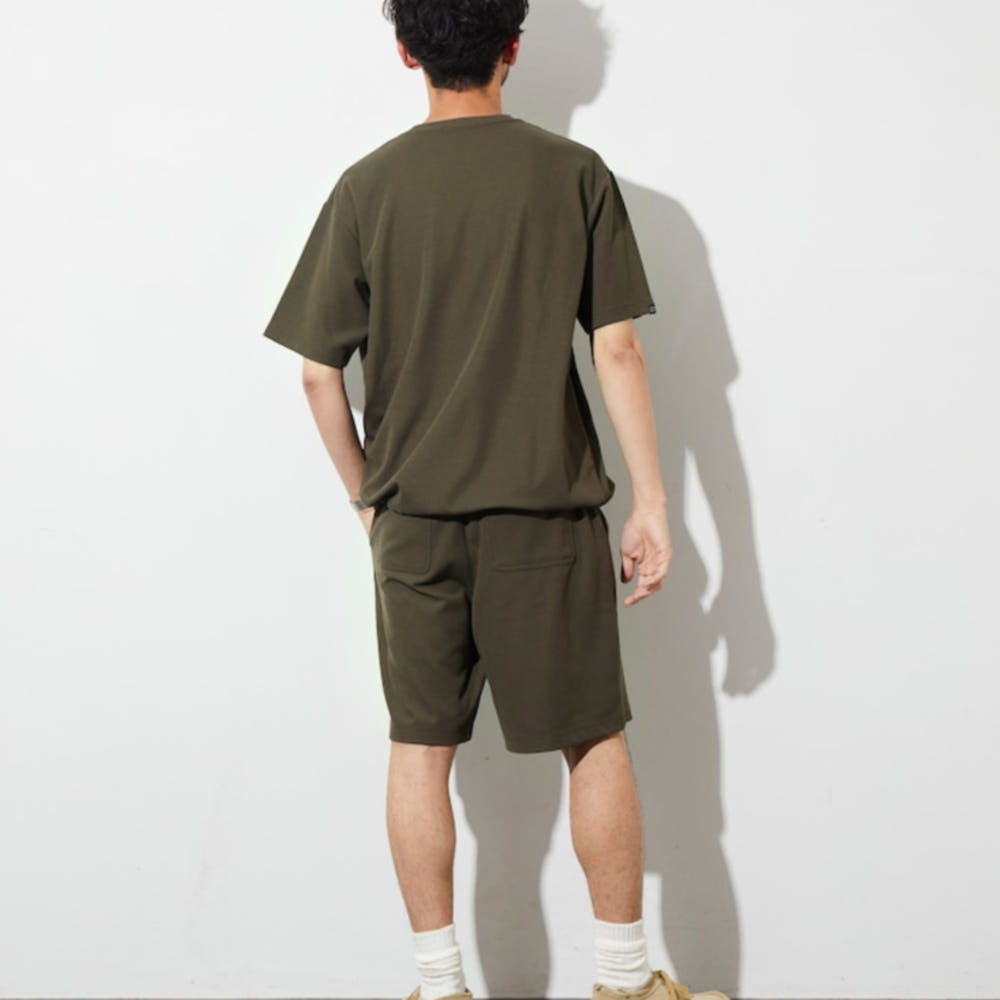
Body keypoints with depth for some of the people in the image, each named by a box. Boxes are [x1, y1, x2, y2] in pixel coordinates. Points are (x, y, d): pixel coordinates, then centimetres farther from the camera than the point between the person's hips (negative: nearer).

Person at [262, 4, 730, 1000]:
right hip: (549, 509, -1)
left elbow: (320, 372, 1)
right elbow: (617, 350, -4)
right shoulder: (575, 174, -2)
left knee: (420, 751, 9)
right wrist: (651, 502, 1)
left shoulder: (369, 185, 0)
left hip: (414, 515, 1)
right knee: (595, 742, 9)